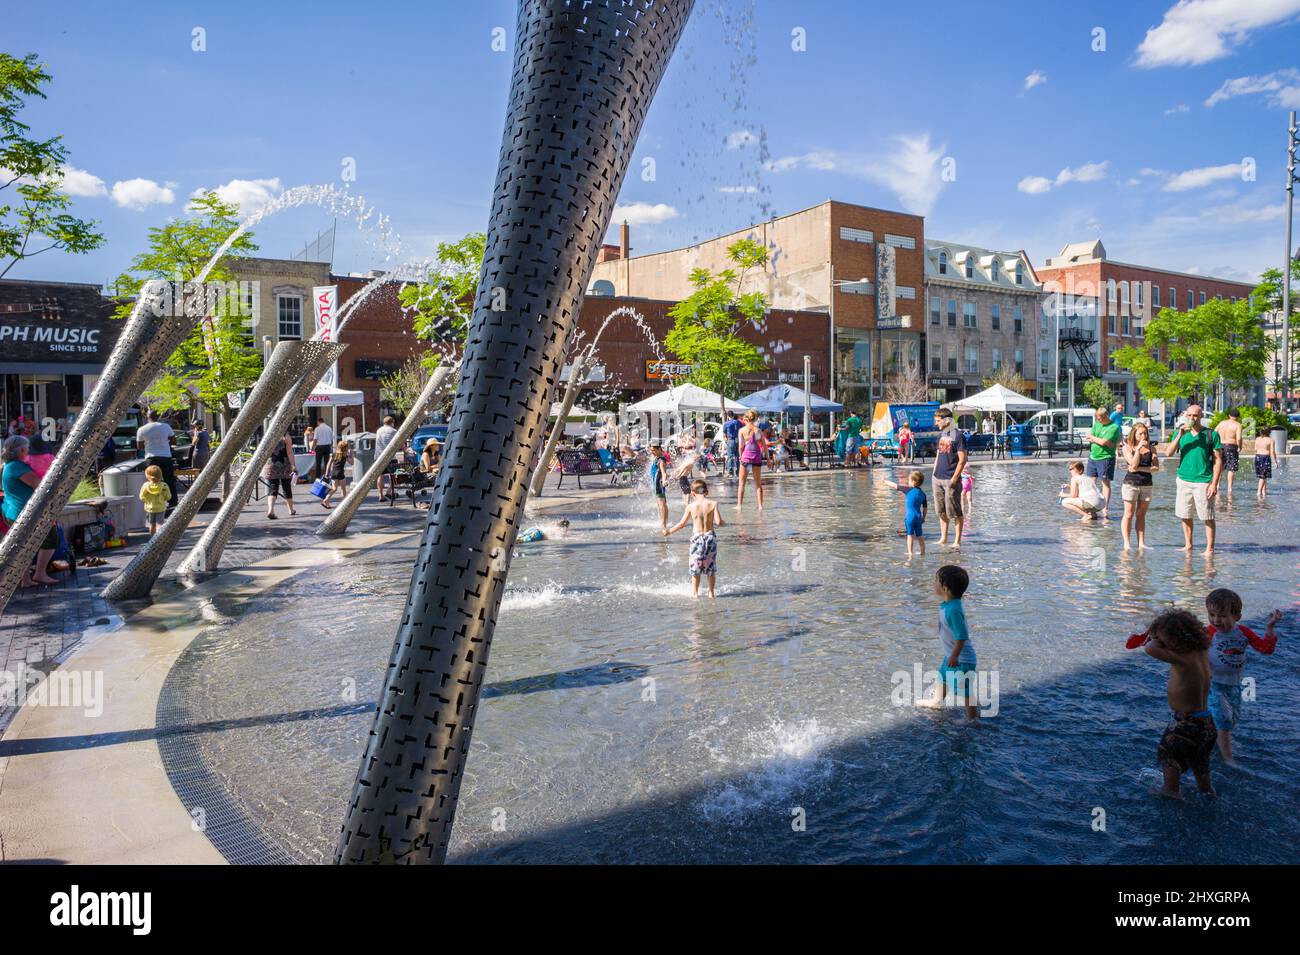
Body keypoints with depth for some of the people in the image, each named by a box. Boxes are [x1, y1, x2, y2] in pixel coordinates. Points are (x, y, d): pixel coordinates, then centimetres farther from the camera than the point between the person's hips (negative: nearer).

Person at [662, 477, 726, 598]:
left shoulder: (690, 506, -4)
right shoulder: (713, 504, -6)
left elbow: (682, 523, 4)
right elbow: (719, 522, -12)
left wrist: (670, 531, 19)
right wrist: (724, 524, 12)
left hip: (697, 537, -1)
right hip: (710, 536, 1)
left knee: (695, 567, 12)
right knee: (711, 566, 14)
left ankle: (695, 592, 16)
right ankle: (711, 592, 19)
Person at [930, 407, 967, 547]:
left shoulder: (958, 435, -9)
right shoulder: (941, 434, 12)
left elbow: (962, 460, -12)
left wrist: (954, 478, -17)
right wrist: (933, 471, 13)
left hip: (950, 479, -7)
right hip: (937, 478, 7)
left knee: (954, 512, -2)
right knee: (941, 511, 12)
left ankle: (957, 541, 4)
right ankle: (943, 538, 20)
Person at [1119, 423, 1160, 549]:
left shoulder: (1151, 448, 4)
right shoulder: (1127, 447, -3)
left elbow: (1156, 468, -3)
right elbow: (1133, 464, -15)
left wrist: (1140, 469, -13)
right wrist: (1138, 448, -17)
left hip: (1147, 484, 3)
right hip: (1131, 483, -3)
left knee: (1141, 515, 8)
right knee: (1129, 514, 0)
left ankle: (1141, 543, 10)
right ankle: (1126, 544, 2)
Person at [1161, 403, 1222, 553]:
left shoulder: (1211, 434, -1)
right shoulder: (1180, 433, 9)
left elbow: (1218, 460, -3)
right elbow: (1168, 453, -2)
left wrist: (1214, 484, -10)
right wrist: (1180, 435, -12)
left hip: (1203, 481, -4)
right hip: (1183, 479, 4)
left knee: (1207, 517, -1)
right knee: (1185, 516, 9)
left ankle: (1210, 548, 5)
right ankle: (1188, 545, 21)